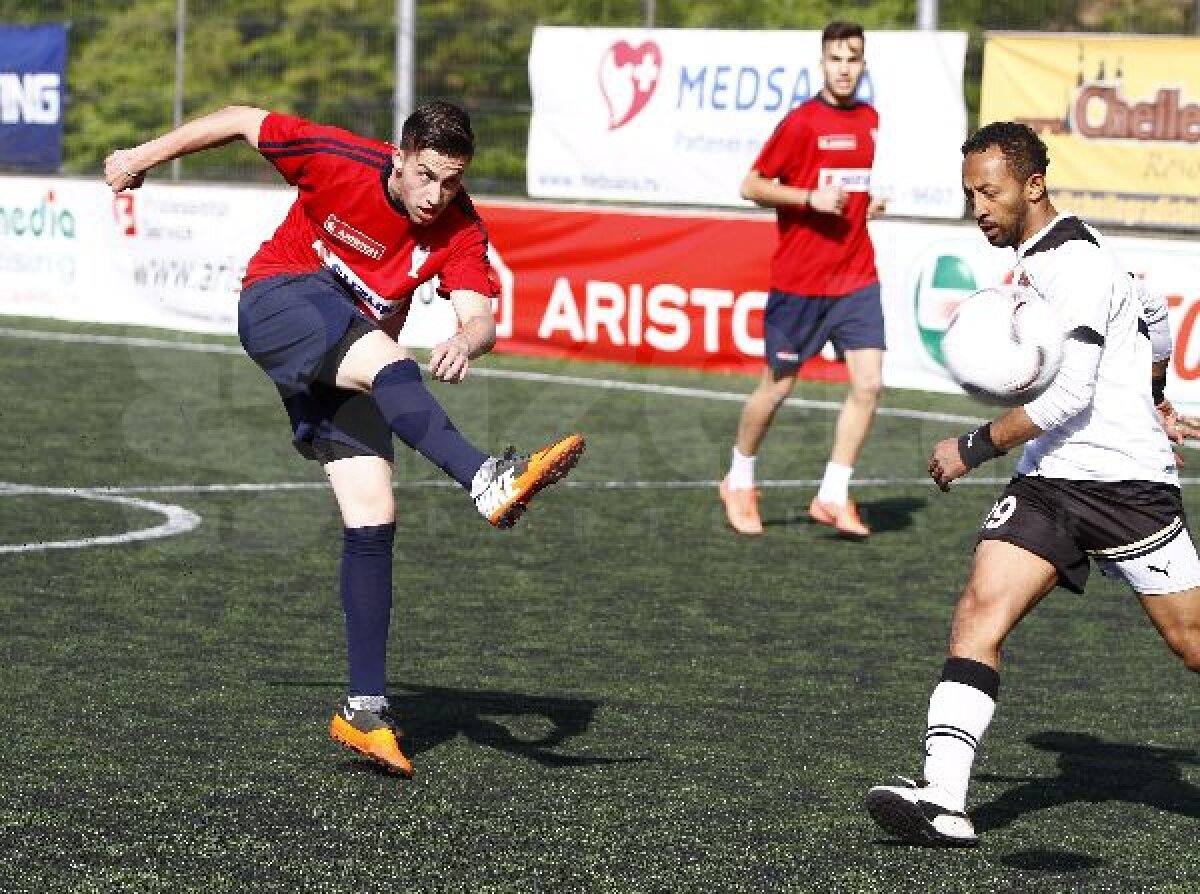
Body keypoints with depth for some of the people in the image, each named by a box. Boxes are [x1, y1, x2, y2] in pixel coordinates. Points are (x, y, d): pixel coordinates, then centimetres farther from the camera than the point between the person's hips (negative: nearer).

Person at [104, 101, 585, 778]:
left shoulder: (460, 231, -11)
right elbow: (241, 121, -7)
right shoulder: (339, 161, -19)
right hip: (280, 304, -4)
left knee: (373, 516, -7)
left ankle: (365, 709, -5)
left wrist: (467, 342, -48)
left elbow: (480, 316, -24)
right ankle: (489, 481, -60)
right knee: (385, 360, -36)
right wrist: (144, 157, 3)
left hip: (350, 359, 4)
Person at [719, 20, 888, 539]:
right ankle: (739, 483, 27)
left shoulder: (870, 120, 8)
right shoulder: (802, 121, -9)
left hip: (857, 277, 5)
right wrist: (811, 198, -20)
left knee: (868, 383, -9)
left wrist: (875, 202, 5)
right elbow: (751, 186, -9)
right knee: (777, 386, 6)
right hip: (799, 278, -5)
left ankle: (833, 497, -1)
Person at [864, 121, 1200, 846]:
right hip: (1049, 481, 8)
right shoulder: (1040, 255, 15)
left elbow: (1067, 394, -22)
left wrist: (975, 448, -13)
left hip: (1124, 477, -8)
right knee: (980, 612, -11)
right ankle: (944, 800, -22)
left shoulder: (1072, 261, -15)